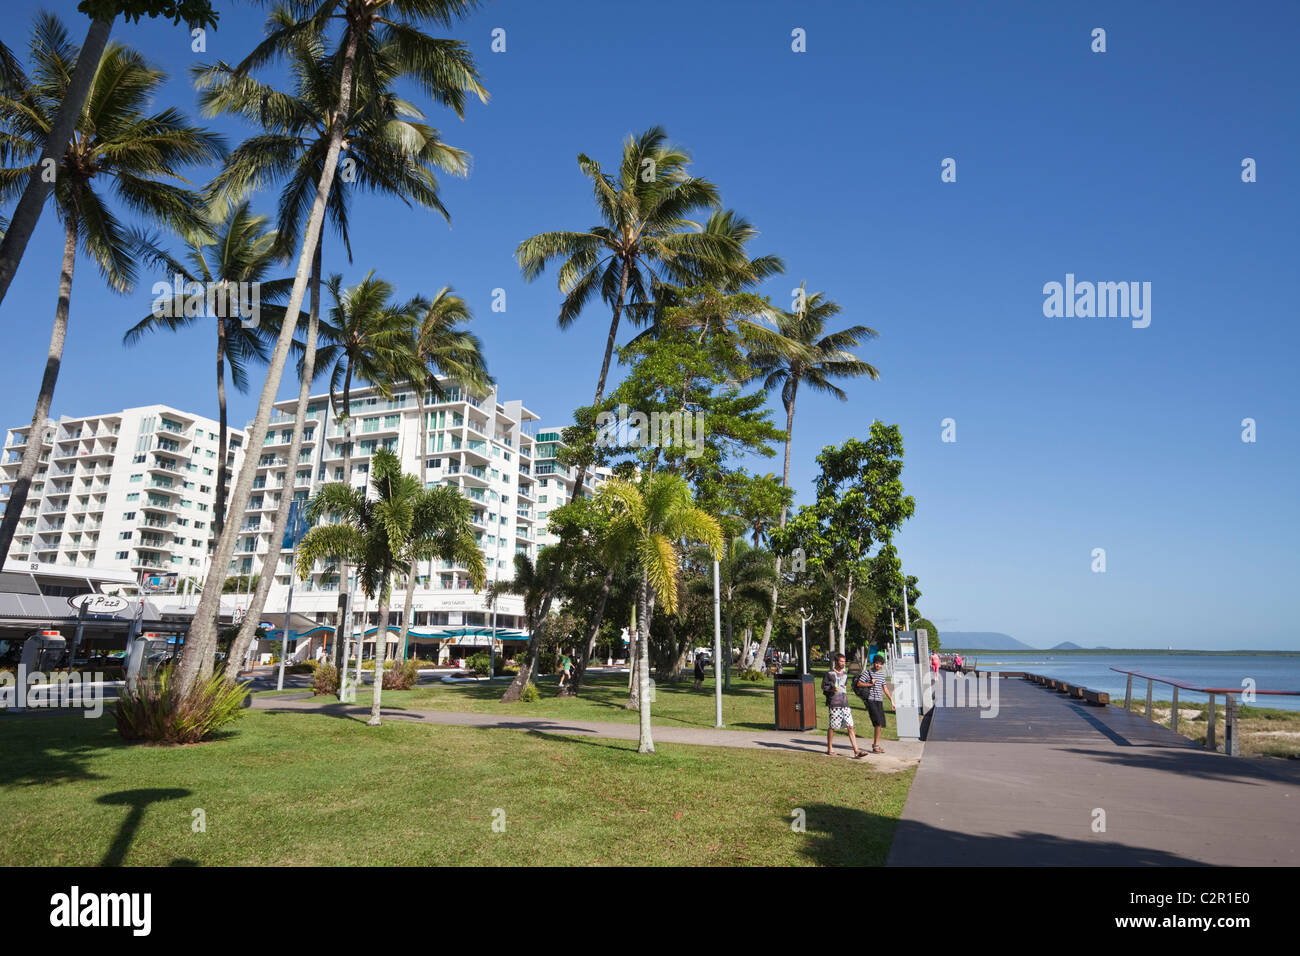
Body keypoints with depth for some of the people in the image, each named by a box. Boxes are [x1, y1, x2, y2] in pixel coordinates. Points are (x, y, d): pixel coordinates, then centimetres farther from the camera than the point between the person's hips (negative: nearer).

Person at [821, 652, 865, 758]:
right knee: (832, 726, 2)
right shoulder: (830, 673, -2)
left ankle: (856, 751, -4)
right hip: (834, 704, -5)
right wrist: (831, 689, -15)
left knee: (850, 727, -2)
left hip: (845, 704, 5)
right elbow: (823, 686, 4)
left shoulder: (845, 674, 15)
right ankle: (830, 749, 18)